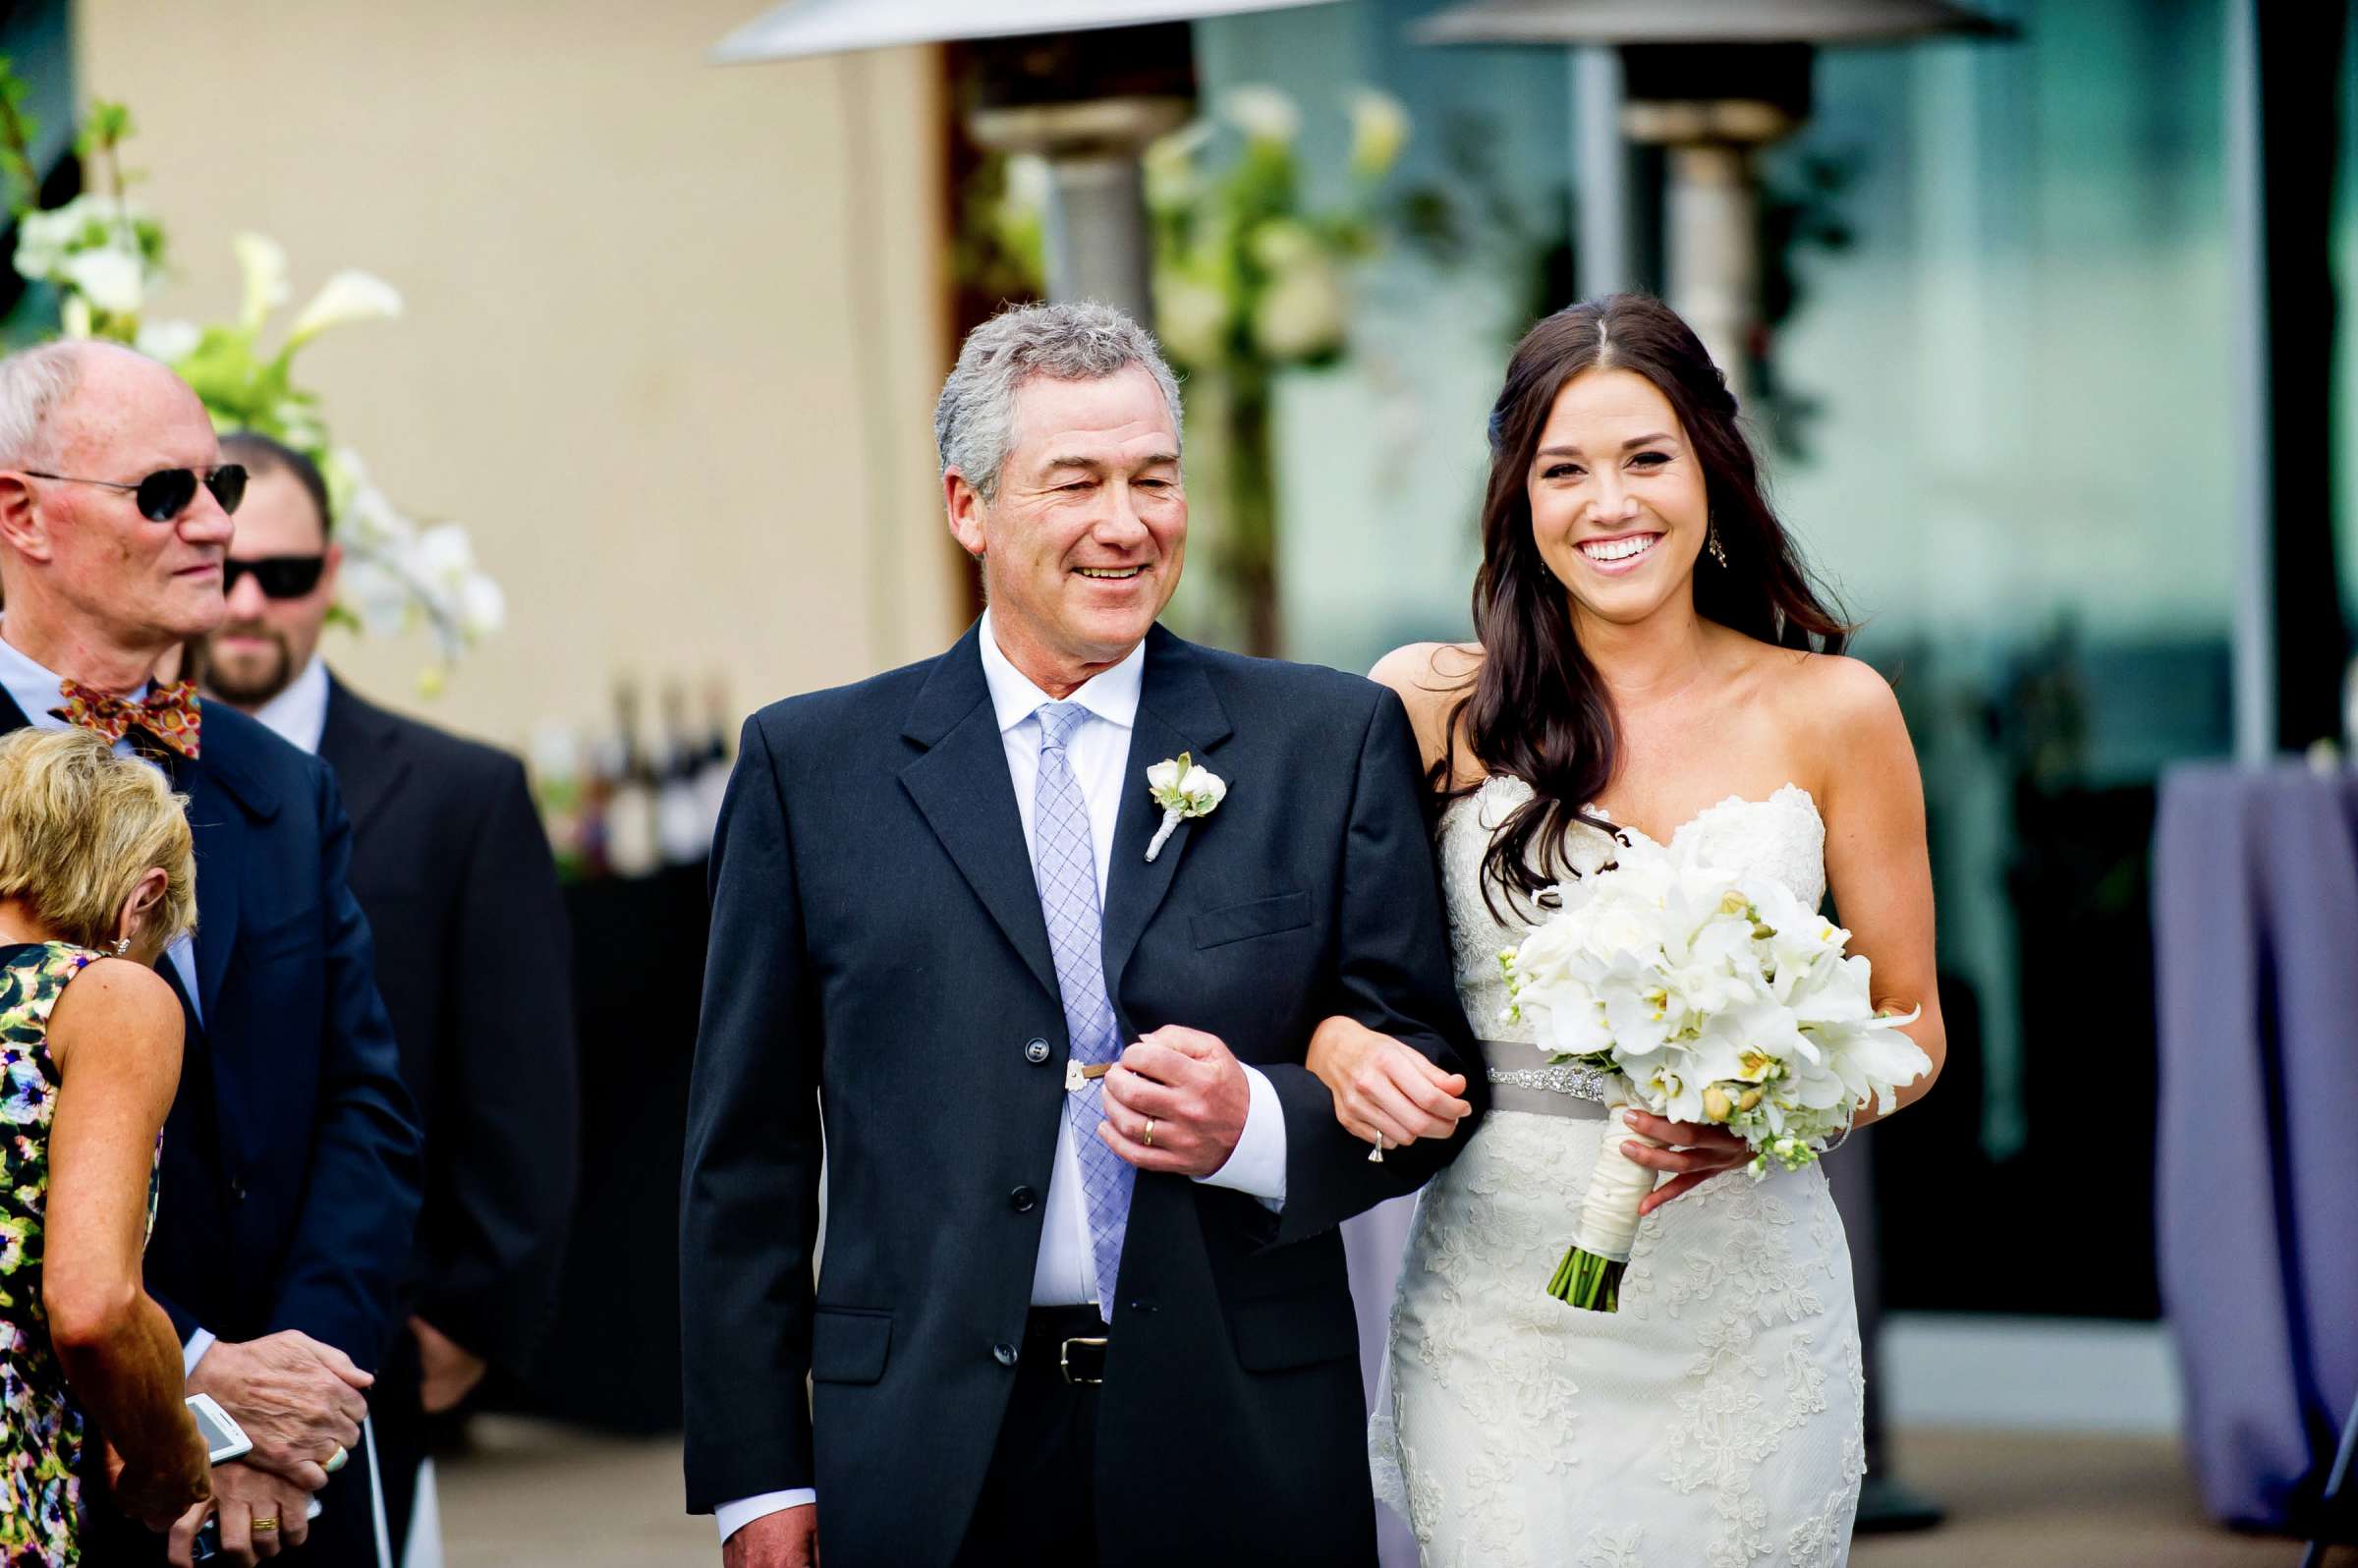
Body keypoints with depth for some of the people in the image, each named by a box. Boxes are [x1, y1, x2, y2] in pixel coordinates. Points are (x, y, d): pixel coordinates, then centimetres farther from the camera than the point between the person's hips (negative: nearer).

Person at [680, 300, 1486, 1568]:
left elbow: (1430, 1069, 6)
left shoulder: (1333, 739, 5)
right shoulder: (812, 764, 5)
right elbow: (746, 1147, 5)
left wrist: (1258, 1124, -15)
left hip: (1242, 1461, 0)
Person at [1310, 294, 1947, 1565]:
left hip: (1745, 1305, 1)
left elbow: (1909, 1027, 8)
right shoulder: (1433, 707, 1)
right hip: (1500, 1303, -1)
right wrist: (1343, 1049, -17)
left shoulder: (1831, 712, 3)